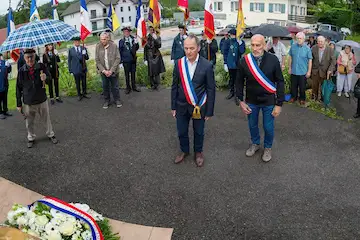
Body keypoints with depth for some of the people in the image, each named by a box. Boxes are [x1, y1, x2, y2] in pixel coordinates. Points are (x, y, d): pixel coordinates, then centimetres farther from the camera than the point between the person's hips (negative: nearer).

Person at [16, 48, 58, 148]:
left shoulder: (41, 66, -9)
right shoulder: (21, 71, -9)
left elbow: (49, 76, -20)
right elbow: (18, 88, -3)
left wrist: (45, 77, -47)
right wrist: (19, 104, 0)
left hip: (42, 100, 0)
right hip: (28, 102, 0)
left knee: (46, 119, 16)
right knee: (29, 123, 15)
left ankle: (50, 135, 38)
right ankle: (31, 138, 37)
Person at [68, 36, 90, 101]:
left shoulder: (83, 48, 1)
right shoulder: (71, 50, -4)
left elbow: (87, 58, 3)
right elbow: (69, 60, 1)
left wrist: (85, 54, -20)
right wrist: (70, 70, -1)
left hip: (83, 68, 2)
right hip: (76, 69, -2)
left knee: (84, 82, 12)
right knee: (78, 83, 7)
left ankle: (84, 93, 27)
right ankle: (79, 95, 19)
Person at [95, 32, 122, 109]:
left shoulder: (114, 46, -10)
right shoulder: (98, 47, -6)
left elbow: (118, 59, -9)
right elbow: (97, 60, -3)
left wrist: (111, 70, -14)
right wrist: (103, 70, -12)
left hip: (113, 71, -1)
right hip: (103, 72, 1)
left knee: (115, 87, 8)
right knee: (105, 87, 10)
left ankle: (117, 100, 26)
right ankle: (107, 101, 26)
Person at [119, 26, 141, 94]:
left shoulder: (133, 39, -1)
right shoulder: (121, 41, -5)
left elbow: (136, 48, 4)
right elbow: (120, 52, -2)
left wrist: (136, 43, -17)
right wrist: (120, 62, -3)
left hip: (133, 59, 2)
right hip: (126, 61, -2)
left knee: (133, 73, 13)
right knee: (127, 74, 8)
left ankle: (134, 86, 26)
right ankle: (128, 88, 19)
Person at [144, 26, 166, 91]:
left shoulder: (158, 37, 2)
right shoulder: (147, 38, 3)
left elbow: (159, 46, -12)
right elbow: (145, 49, 5)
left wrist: (155, 39, -25)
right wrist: (145, 59, 2)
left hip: (157, 56, 0)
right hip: (150, 57, 1)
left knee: (157, 71, -3)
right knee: (151, 72, 1)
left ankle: (157, 85, 8)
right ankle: (153, 85, 13)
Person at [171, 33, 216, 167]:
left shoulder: (207, 66, -14)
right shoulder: (179, 64, -6)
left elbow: (211, 90, -8)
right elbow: (174, 86, 2)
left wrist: (209, 111, -6)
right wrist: (173, 106, 4)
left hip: (199, 106, -2)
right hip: (182, 106, 2)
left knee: (198, 132, 16)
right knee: (182, 131, 16)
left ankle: (198, 152, 41)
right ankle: (184, 151, 42)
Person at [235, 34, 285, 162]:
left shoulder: (273, 60, -17)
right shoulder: (244, 60, -13)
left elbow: (280, 82, -10)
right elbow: (239, 81, -2)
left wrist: (279, 104, -11)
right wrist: (241, 101, -4)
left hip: (269, 101, -2)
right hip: (251, 101, 2)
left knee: (268, 127, 11)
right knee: (252, 125, 20)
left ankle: (268, 147, 39)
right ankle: (255, 143, 47)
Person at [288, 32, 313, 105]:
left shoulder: (307, 48, -9)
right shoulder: (293, 46, -2)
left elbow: (310, 60, -5)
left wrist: (309, 71, -7)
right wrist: (290, 68, 8)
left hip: (303, 72, -2)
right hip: (294, 71, 2)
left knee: (302, 87, 7)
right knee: (293, 86, 13)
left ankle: (302, 99, 25)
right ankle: (294, 97, 32)